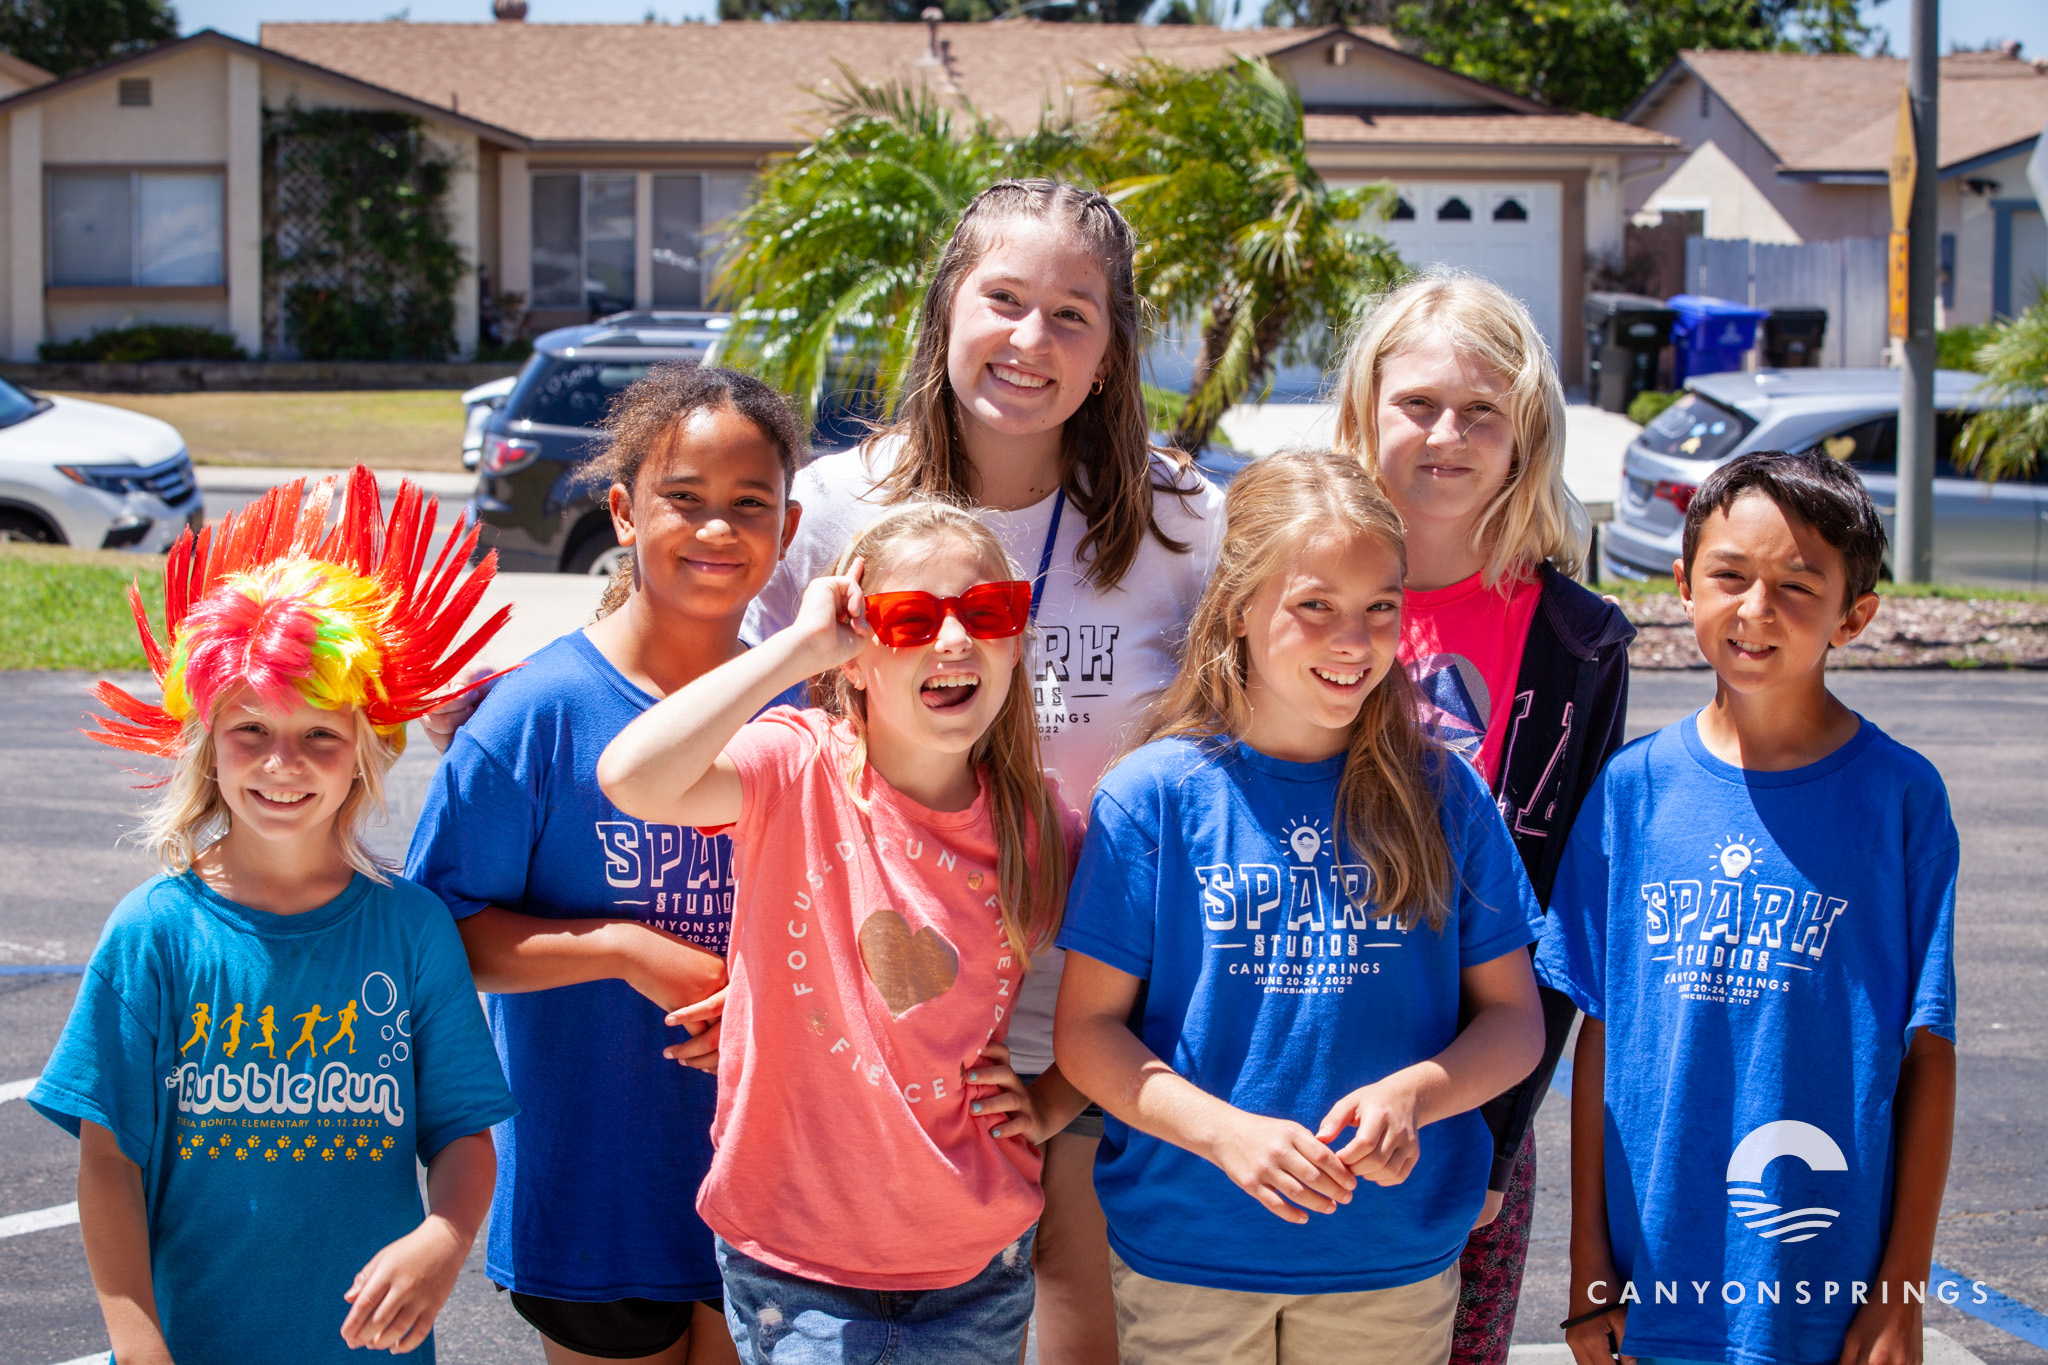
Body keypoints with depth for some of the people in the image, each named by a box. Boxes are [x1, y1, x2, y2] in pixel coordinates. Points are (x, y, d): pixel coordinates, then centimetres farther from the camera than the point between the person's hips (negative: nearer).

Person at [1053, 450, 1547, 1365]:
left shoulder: (1442, 797, 1)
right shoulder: (1155, 795, -5)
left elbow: (1514, 1016, 3)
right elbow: (1089, 1024, -5)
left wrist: (1412, 1094, -16)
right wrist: (1226, 1133, -19)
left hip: (1398, 1260, 2)